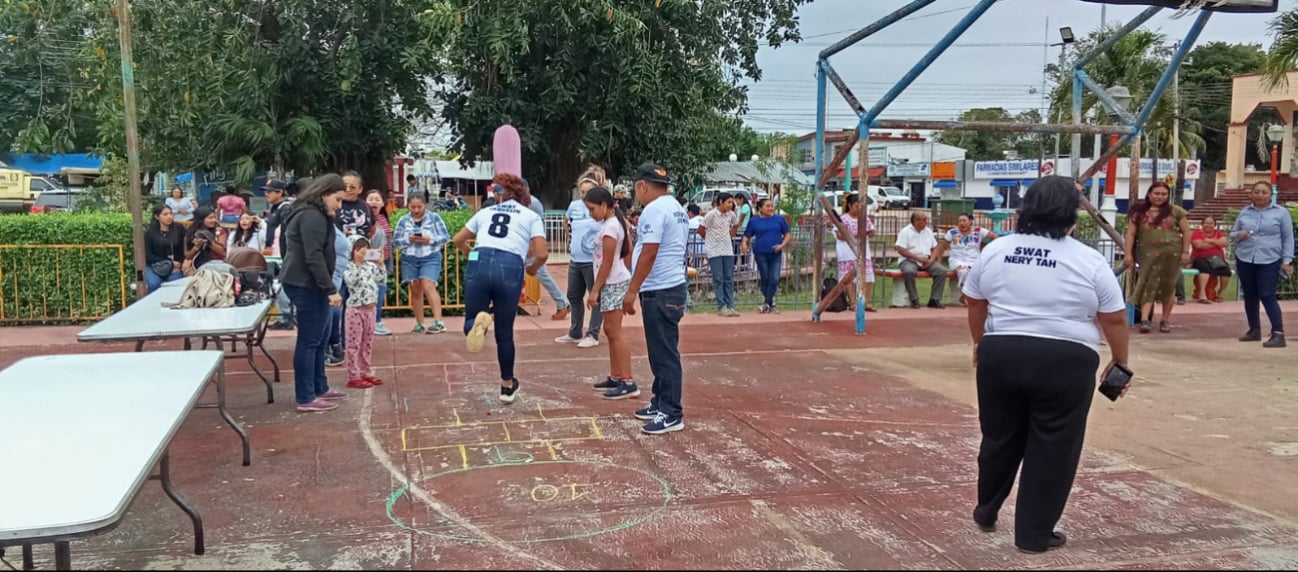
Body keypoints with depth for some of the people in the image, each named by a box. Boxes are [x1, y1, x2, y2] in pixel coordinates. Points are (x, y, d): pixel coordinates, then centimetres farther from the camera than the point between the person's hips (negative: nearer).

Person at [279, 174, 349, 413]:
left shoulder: (311, 214, 18)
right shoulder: (313, 216, -16)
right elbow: (314, 257, -24)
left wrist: (327, 288, 25)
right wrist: (331, 289, -24)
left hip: (305, 283, 11)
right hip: (306, 284, -11)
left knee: (320, 337, 17)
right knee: (309, 340, -7)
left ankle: (320, 388, 25)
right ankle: (306, 399, -2)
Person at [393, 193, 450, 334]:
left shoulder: (434, 218, 0)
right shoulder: (403, 221, 5)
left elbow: (446, 237, -1)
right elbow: (395, 241, 5)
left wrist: (430, 240, -17)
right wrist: (408, 240, -14)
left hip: (430, 257, -3)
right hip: (410, 259, 3)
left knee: (428, 286, -18)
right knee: (415, 290, 6)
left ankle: (438, 322, -22)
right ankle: (419, 324, 13)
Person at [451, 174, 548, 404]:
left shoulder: (486, 212, 25)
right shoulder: (532, 216, 17)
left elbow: (458, 240, 31)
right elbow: (542, 254, 5)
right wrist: (531, 269, 26)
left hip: (480, 263, 1)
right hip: (510, 268, -1)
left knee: (470, 323, 9)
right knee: (504, 333, 15)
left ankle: (479, 322, -28)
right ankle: (507, 385, 25)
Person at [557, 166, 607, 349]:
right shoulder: (574, 205, 4)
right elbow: (566, 221, 26)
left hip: (593, 261, -7)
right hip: (575, 260, 7)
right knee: (574, 296, 16)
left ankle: (593, 335, 12)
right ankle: (575, 333, 29)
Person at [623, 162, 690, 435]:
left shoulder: (654, 209, -15)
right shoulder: (676, 208, 16)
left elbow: (649, 254, -21)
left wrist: (632, 290, -17)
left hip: (660, 291, -10)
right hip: (671, 287, 10)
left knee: (664, 353, -6)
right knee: (662, 351, 16)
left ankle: (672, 414, -3)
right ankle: (661, 402, 24)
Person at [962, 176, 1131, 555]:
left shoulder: (994, 251, 4)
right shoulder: (1089, 261, -5)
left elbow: (974, 303, 12)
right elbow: (1115, 319, -1)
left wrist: (980, 342, 26)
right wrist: (1120, 362, 12)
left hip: (1001, 355, 4)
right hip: (1064, 363, -3)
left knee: (1000, 438, 19)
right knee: (1053, 449, 7)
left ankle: (986, 512, 33)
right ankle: (1034, 534, 14)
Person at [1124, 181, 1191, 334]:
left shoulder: (1175, 211, 6)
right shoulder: (1139, 211, 7)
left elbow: (1186, 232, 7)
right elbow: (1131, 234, 4)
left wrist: (1185, 252, -1)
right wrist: (1128, 253, -3)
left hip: (1171, 254, 1)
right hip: (1148, 254, 0)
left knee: (1168, 286, 6)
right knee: (1148, 285, -5)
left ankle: (1165, 320, 15)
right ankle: (1144, 320, -11)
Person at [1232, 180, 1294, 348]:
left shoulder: (1281, 212, 1)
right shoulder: (1244, 212, 10)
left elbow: (1288, 238, 2)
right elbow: (1232, 233, 16)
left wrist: (1287, 260, -5)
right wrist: (1238, 235, -8)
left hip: (1269, 261, -4)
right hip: (1244, 260, 4)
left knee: (1267, 296, -12)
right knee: (1250, 296, 10)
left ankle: (1278, 334, -11)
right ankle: (1254, 330, 22)